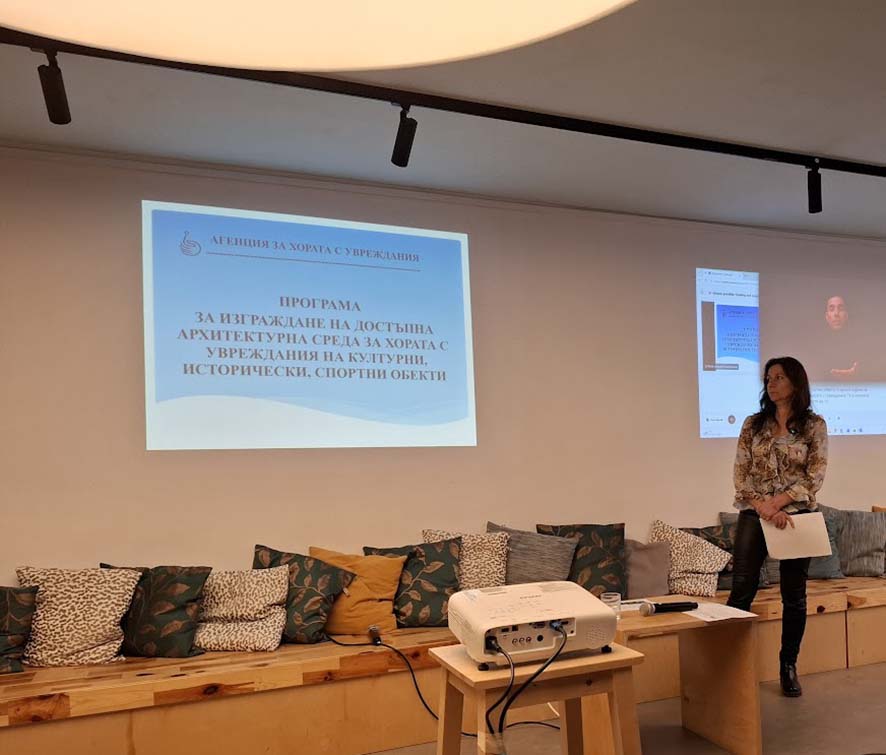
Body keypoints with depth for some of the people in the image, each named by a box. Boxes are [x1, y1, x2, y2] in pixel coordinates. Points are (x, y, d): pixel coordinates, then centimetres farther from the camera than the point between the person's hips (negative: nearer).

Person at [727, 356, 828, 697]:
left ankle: (789, 667, 23)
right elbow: (741, 474, 0)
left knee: (794, 595, 8)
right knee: (741, 590, -5)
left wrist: (778, 502, -16)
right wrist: (763, 506, -14)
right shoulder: (753, 424, 5)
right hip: (754, 515, 1)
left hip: (796, 515, 0)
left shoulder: (814, 425, 0)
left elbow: (815, 477, -6)